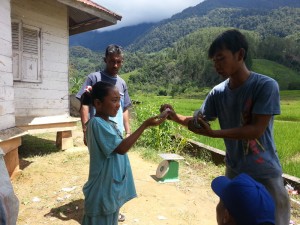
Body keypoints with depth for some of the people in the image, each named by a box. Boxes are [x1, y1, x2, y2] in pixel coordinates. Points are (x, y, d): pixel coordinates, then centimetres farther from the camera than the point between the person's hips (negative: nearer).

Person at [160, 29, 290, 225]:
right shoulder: (218, 92, -4)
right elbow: (198, 120, 3)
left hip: (265, 174, -5)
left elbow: (256, 130, -23)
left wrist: (212, 133, -31)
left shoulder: (266, 86, -18)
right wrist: (176, 117, -16)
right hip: (234, 171, 5)